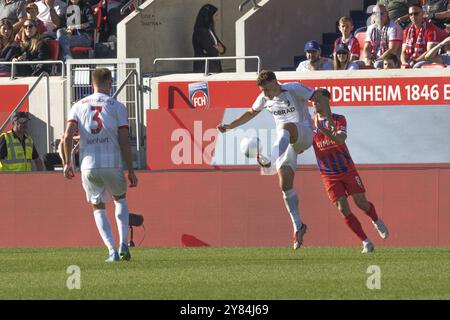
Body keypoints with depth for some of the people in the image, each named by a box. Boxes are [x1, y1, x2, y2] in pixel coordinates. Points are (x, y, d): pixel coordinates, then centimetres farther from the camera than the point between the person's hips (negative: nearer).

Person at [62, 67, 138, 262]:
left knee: (98, 208, 15)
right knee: (120, 198, 24)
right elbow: (124, 142, -3)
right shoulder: (117, 106, 0)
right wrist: (131, 171, 2)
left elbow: (67, 136, -5)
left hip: (88, 166, 1)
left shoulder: (79, 106, 6)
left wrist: (67, 163, 6)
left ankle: (112, 251, 2)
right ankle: (123, 244, 11)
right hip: (113, 164, -1)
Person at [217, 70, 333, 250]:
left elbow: (320, 98, -5)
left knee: (286, 127, -42)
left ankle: (271, 162, -69)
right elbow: (250, 113, 29)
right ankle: (298, 227, 0)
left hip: (304, 134, -6)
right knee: (285, 185, -7)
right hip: (285, 141, 6)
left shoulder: (293, 89, -6)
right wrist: (229, 126, 23)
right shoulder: (264, 99, 12)